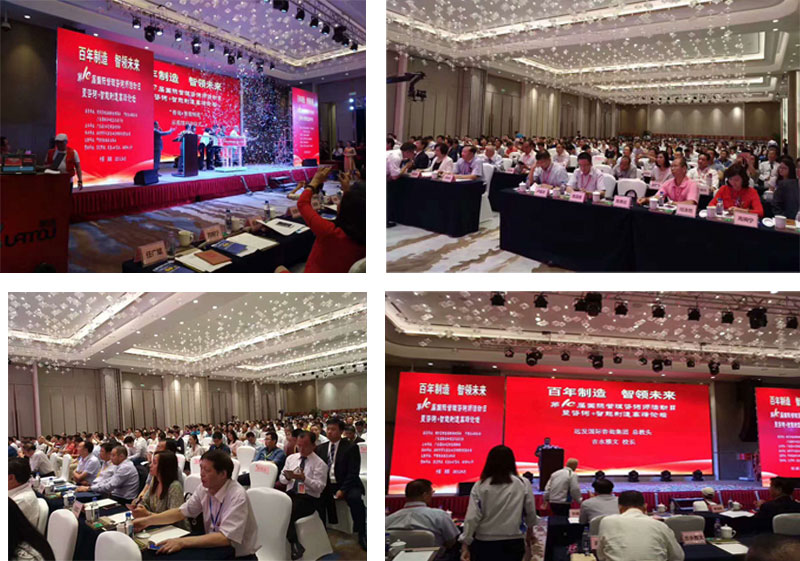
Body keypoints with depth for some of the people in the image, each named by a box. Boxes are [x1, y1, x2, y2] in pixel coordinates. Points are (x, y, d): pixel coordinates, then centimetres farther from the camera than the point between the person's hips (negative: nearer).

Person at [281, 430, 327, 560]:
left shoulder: (320, 464, -3)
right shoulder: (291, 458, 13)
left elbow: (320, 487, -10)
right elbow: (282, 479, 15)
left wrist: (304, 478, -24)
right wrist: (288, 477, -8)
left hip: (308, 498, -5)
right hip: (290, 494, 5)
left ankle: (295, 545, -16)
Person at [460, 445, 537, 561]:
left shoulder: (480, 486, -6)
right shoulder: (523, 484, -4)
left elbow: (472, 517, -10)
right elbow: (530, 512, 7)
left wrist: (465, 544, -7)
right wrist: (530, 528, 27)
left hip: (485, 544, 0)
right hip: (513, 543, 0)